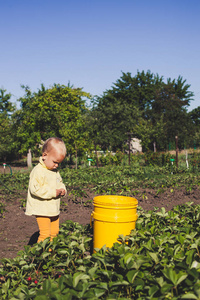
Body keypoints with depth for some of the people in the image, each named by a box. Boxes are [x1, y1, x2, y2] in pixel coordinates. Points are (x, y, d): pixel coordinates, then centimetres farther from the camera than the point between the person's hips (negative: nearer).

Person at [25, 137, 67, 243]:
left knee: (54, 232, 15)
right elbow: (35, 189, -27)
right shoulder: (38, 171, -17)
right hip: (42, 210, -8)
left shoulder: (55, 171, 10)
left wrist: (62, 190, -1)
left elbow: (60, 183, 23)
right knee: (45, 234, -10)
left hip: (54, 210, 8)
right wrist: (53, 192, -25)